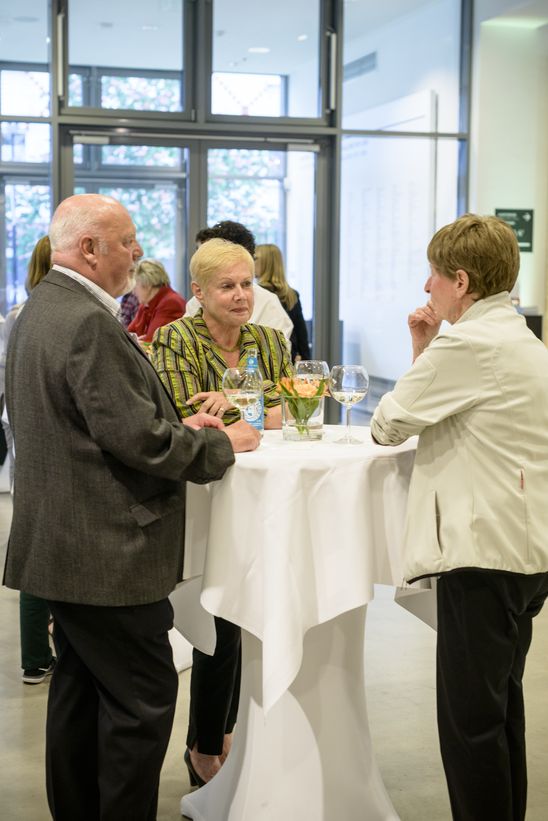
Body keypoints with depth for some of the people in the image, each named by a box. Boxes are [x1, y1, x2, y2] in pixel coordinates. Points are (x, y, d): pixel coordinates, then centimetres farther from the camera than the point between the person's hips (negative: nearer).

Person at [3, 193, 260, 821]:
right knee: (144, 699, 0)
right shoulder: (88, 323, -21)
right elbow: (136, 438, -22)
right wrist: (222, 443, -8)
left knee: (80, 689, 19)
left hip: (60, 546, 11)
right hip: (106, 554, -11)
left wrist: (175, 427, 10)